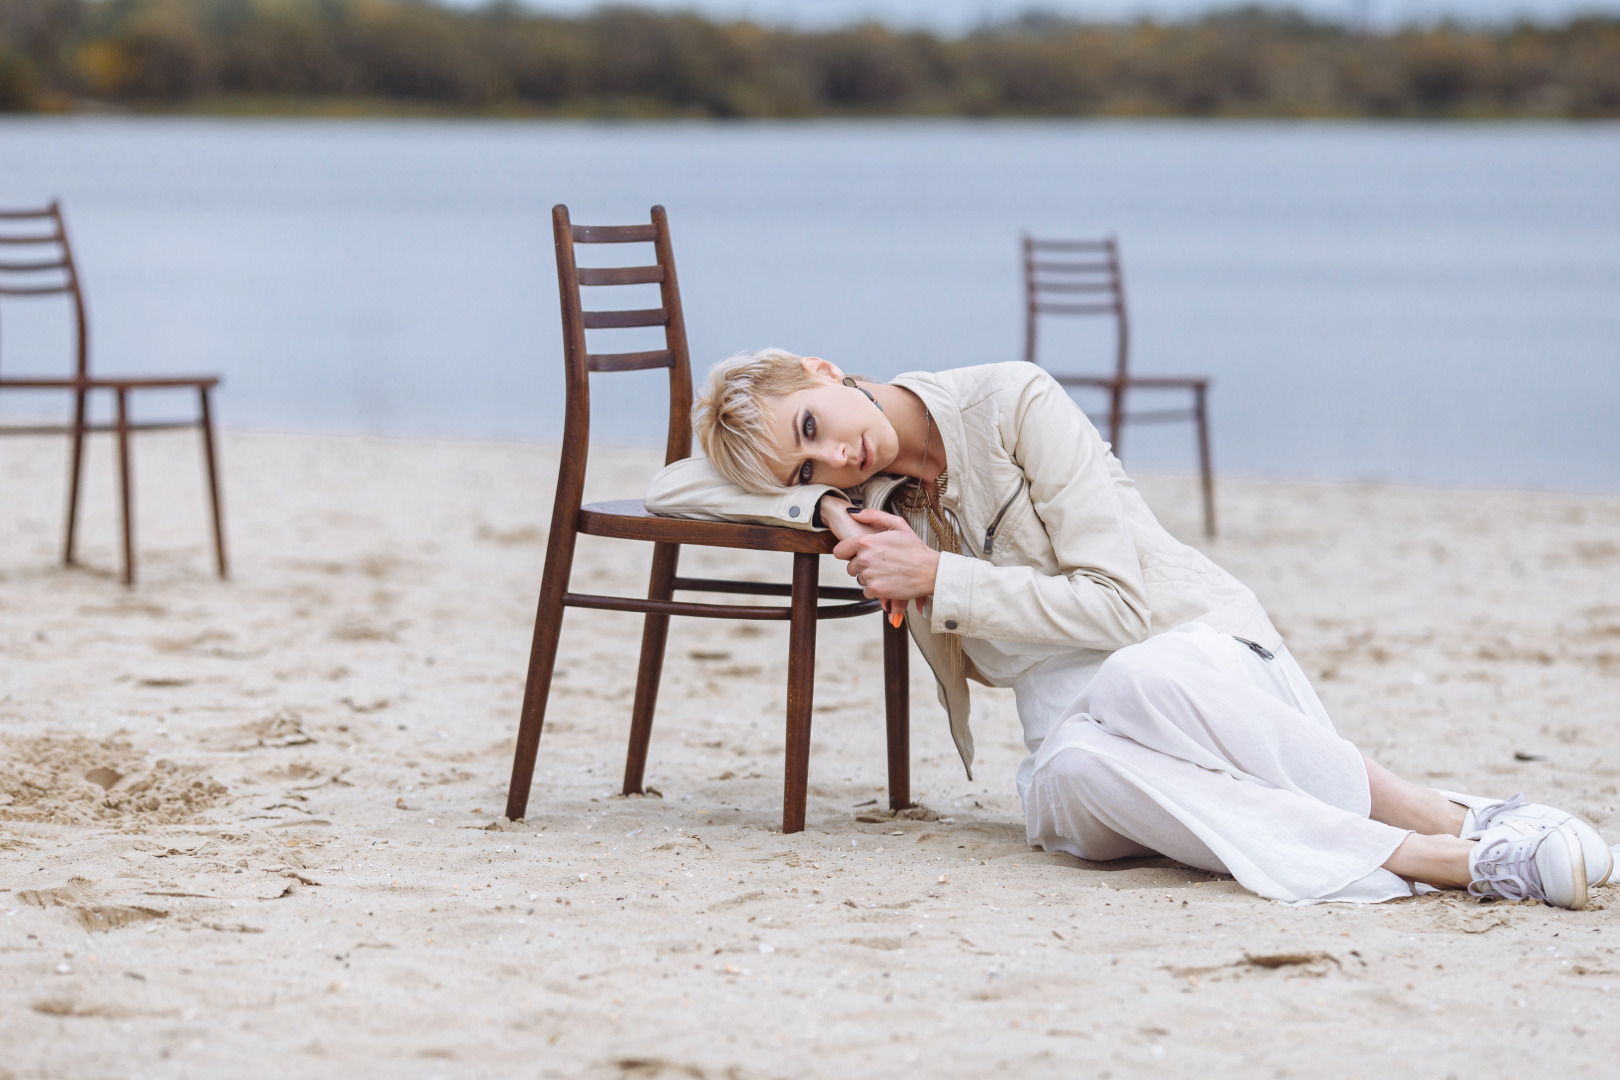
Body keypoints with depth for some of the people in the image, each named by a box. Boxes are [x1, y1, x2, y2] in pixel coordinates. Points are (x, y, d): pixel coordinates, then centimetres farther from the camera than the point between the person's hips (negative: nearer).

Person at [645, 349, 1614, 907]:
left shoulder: (1013, 402, -10)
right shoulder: (867, 486, 7)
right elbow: (670, 489, 4)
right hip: (1070, 724, 4)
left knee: (1137, 685, -43)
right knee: (1077, 772, -38)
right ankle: (1436, 860, -46)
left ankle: (1451, 816, -38)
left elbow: (1115, 604, -14)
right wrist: (823, 508, -10)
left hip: (1200, 647, -3)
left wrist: (938, 577, -18)